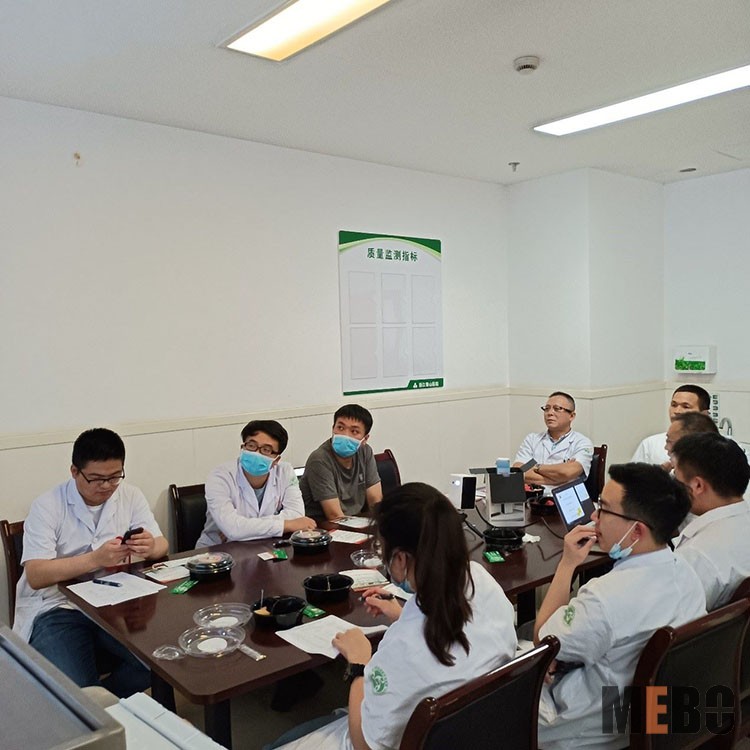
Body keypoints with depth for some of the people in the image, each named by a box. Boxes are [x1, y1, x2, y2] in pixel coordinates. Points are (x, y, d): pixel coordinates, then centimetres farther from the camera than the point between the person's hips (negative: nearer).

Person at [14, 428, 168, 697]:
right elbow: (35, 576, -16)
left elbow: (161, 545, 0)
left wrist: (150, 547, -26)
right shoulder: (47, 506, -8)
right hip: (57, 608, -3)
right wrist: (95, 559, -31)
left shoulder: (131, 496, 3)